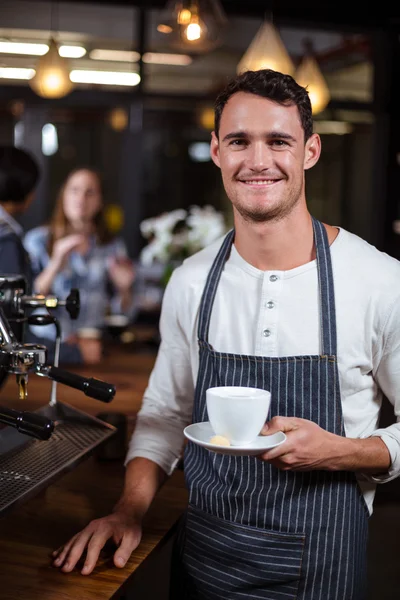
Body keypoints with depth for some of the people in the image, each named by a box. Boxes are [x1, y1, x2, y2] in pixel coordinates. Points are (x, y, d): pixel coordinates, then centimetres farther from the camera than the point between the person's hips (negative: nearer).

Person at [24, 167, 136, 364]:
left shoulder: (113, 246, 6)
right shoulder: (37, 240, 1)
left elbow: (124, 311, 9)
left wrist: (124, 288, -10)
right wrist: (55, 267, -20)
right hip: (44, 346, 0)